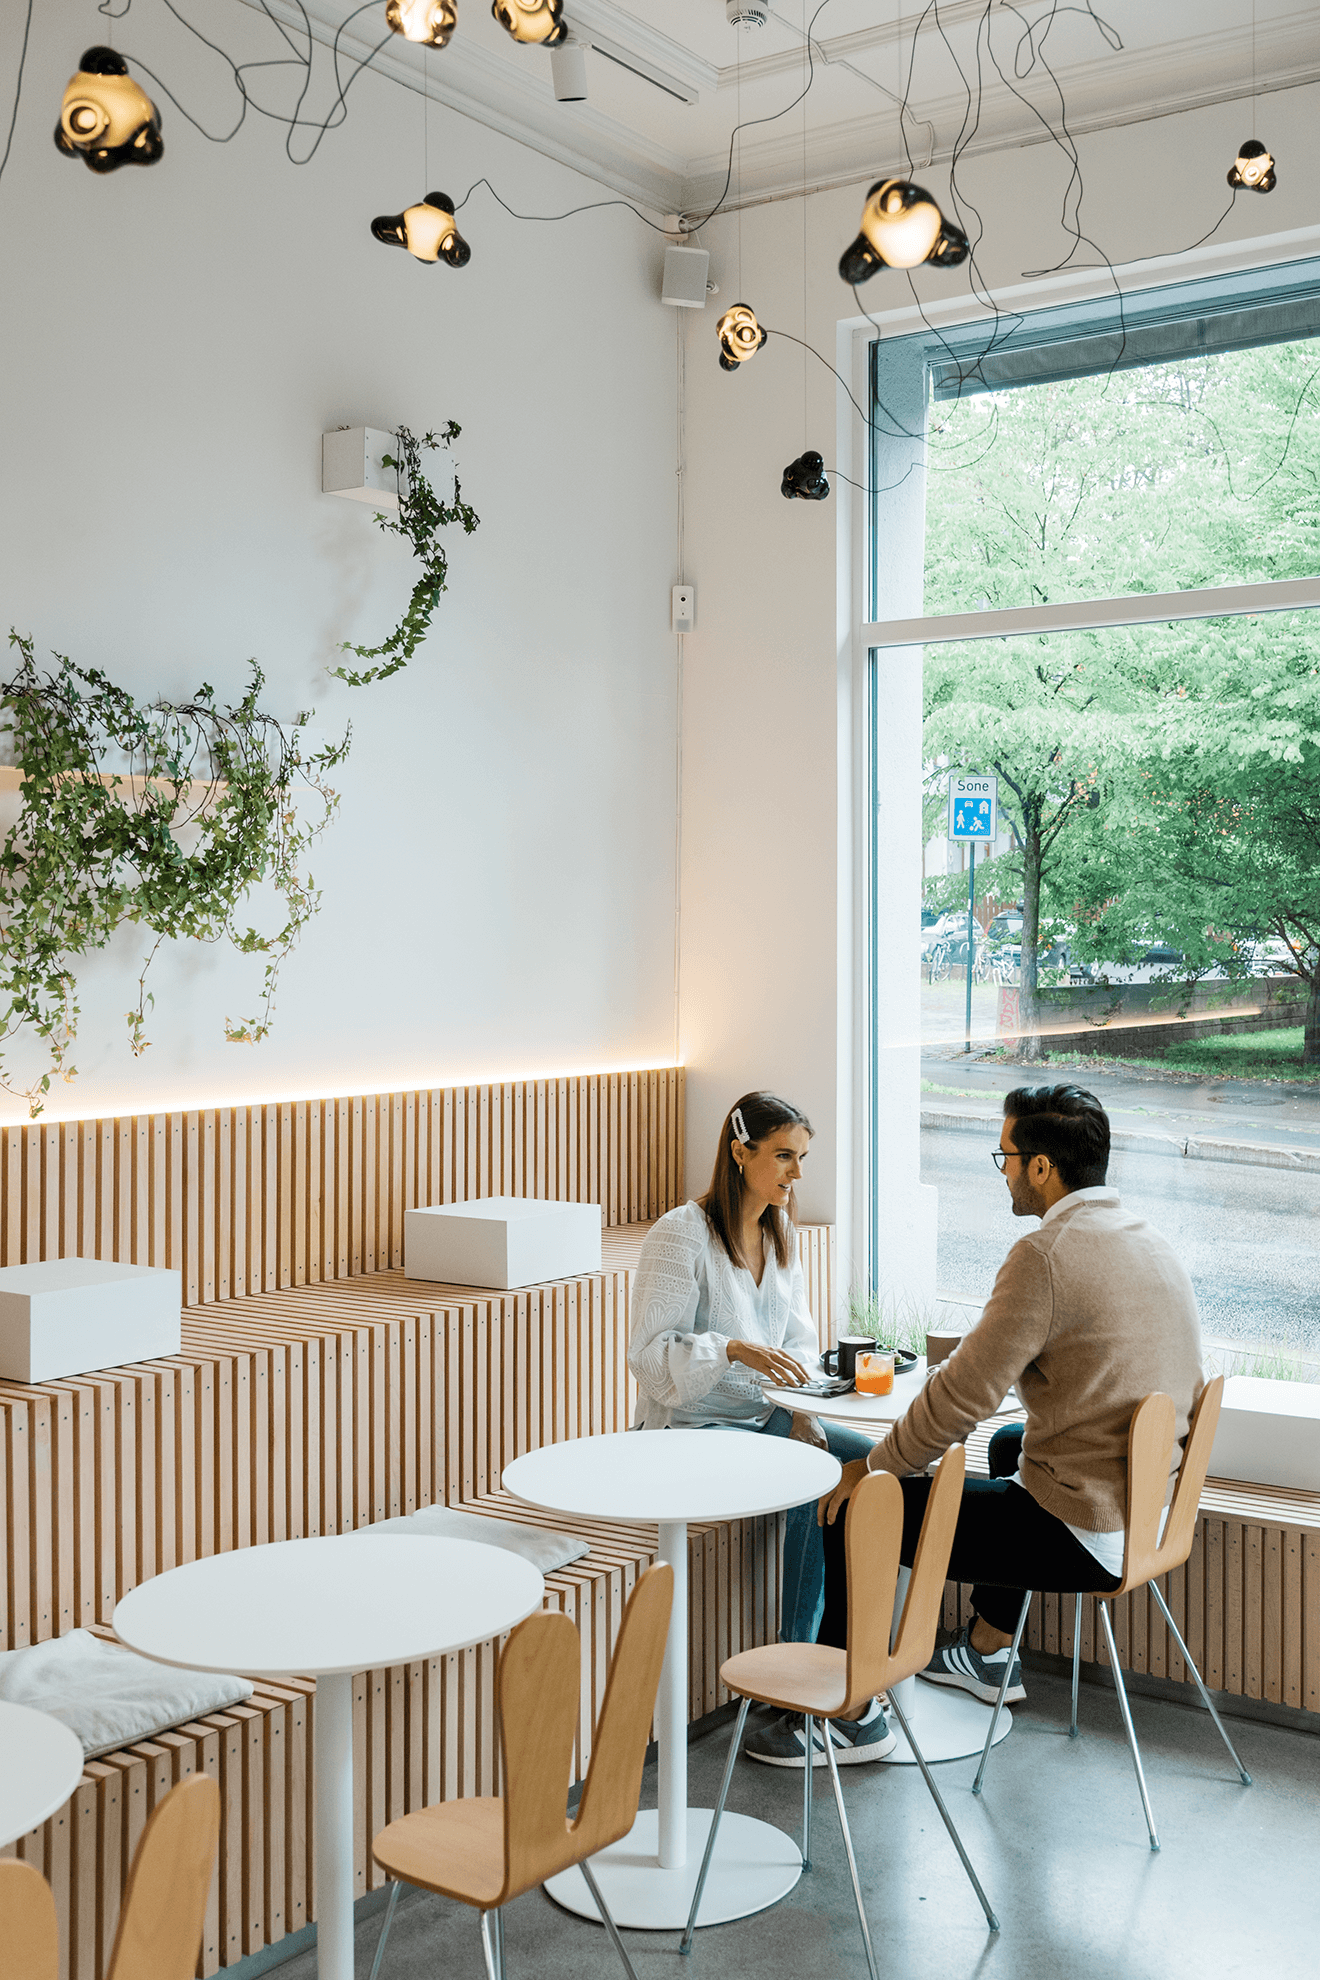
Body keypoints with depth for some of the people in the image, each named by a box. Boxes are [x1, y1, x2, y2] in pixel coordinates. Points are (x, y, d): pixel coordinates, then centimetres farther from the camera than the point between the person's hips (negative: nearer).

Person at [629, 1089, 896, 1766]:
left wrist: (801, 1405, -7)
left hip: (762, 1417, 7)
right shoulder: (682, 1234, -12)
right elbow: (650, 1354, -17)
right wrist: (734, 1350, -31)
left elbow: (798, 1337, 13)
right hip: (688, 1430, -7)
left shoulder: (781, 1234, 11)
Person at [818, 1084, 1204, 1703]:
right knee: (1010, 1442, 38)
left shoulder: (1046, 1255, -22)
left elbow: (964, 1395, -21)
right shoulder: (1151, 1244, 6)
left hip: (1082, 1536, -9)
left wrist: (873, 1468, -5)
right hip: (1155, 1521, 9)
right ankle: (989, 1652, 48)